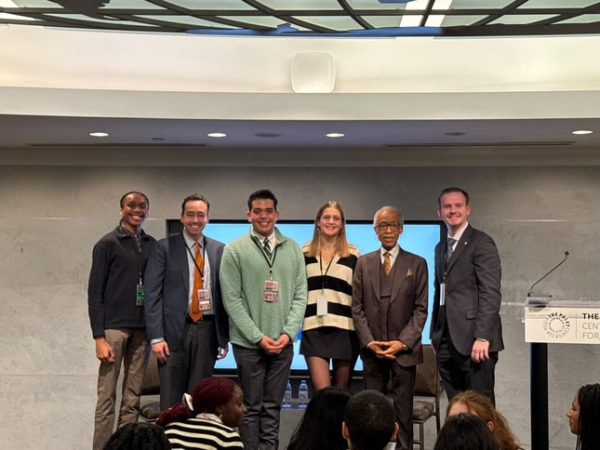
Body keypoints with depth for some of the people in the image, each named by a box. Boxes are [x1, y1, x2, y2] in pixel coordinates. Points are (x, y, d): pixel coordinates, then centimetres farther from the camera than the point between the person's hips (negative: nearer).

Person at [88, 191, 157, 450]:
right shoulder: (107, 244, -1)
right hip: (114, 326, -4)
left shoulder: (153, 245, 10)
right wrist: (99, 336, -10)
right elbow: (95, 292, -4)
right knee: (107, 396, -3)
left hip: (142, 328, 4)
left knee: (133, 397, 6)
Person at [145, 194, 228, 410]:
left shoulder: (218, 250, 9)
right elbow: (153, 294, -3)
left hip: (207, 330, 3)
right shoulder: (165, 247, 0)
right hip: (175, 329, -2)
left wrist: (224, 338, 6)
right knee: (171, 400, 1)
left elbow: (224, 293, 9)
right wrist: (156, 337, -11)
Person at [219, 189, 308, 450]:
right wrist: (258, 337, -11)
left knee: (272, 408, 8)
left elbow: (300, 295, 6)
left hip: (282, 343, 3)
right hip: (248, 343, -2)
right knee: (251, 408, 3)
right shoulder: (235, 250, -1)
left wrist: (288, 333, -7)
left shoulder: (293, 249, 7)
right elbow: (232, 300, -5)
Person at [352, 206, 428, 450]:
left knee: (403, 410, 0)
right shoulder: (363, 263, 9)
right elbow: (357, 308, 6)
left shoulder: (417, 264, 5)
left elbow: (421, 309, 1)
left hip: (404, 350, -1)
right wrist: (370, 342, -5)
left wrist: (402, 342, -10)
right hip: (372, 350, 2)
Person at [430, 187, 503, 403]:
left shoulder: (481, 243, -4)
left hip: (474, 341, -7)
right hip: (446, 341, 7)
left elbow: (491, 292, -12)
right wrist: (435, 335, 15)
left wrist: (482, 337, -19)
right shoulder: (440, 248, 20)